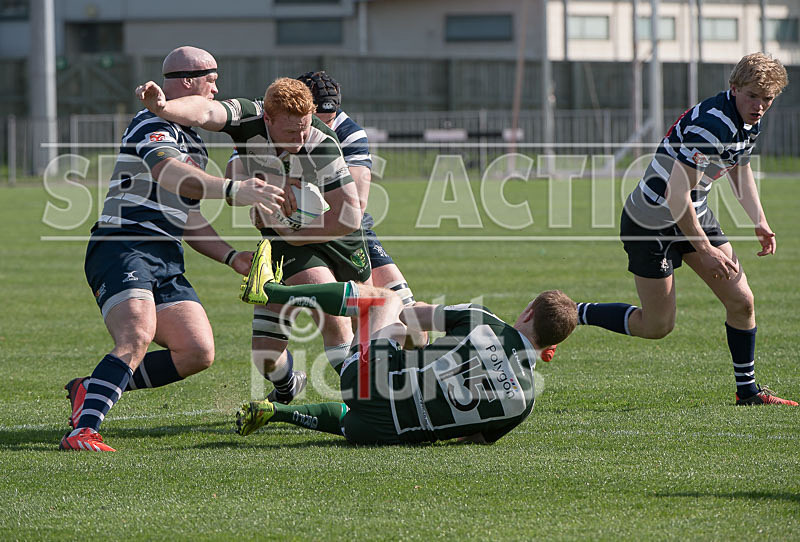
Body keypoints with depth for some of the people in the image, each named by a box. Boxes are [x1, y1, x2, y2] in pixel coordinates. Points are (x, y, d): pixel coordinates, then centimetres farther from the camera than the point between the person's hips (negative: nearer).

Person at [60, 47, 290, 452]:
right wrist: (231, 190, -42)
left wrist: (231, 257, 15)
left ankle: (91, 389, 5)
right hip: (122, 249, -9)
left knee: (198, 352, -6)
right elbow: (167, 171, -30)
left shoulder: (194, 144, 25)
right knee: (138, 339, -29)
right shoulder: (152, 124, -7)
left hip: (166, 263, 9)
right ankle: (81, 432, -33)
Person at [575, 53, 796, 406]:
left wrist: (760, 222, 9)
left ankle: (748, 390, 15)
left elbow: (740, 171, 21)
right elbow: (676, 194, -30)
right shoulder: (710, 125, -31)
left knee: (741, 301, 2)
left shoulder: (749, 122, 0)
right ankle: (570, 315, 16)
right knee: (657, 326, -1)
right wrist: (705, 250, -24)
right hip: (651, 222, -9)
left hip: (693, 214, 9)